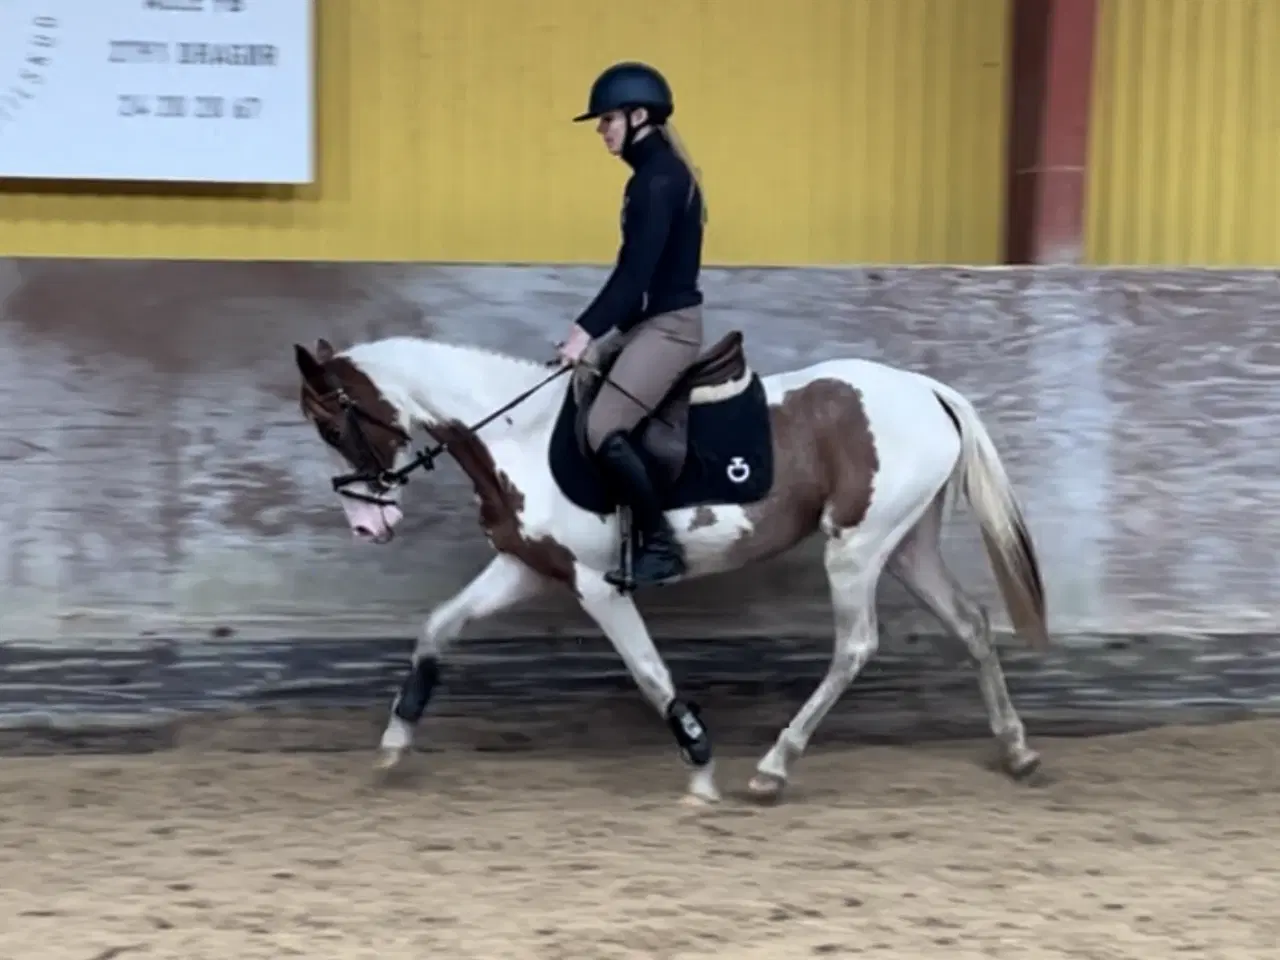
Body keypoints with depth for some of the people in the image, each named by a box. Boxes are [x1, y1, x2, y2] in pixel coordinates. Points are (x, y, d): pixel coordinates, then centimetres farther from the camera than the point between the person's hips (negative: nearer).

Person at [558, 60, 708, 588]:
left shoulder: (660, 177, -17)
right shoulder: (653, 173, 13)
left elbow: (638, 268, -24)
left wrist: (588, 329, -26)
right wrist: (594, 328, 18)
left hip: (669, 324, -11)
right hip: (652, 321, 11)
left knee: (604, 430, -20)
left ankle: (661, 545, -11)